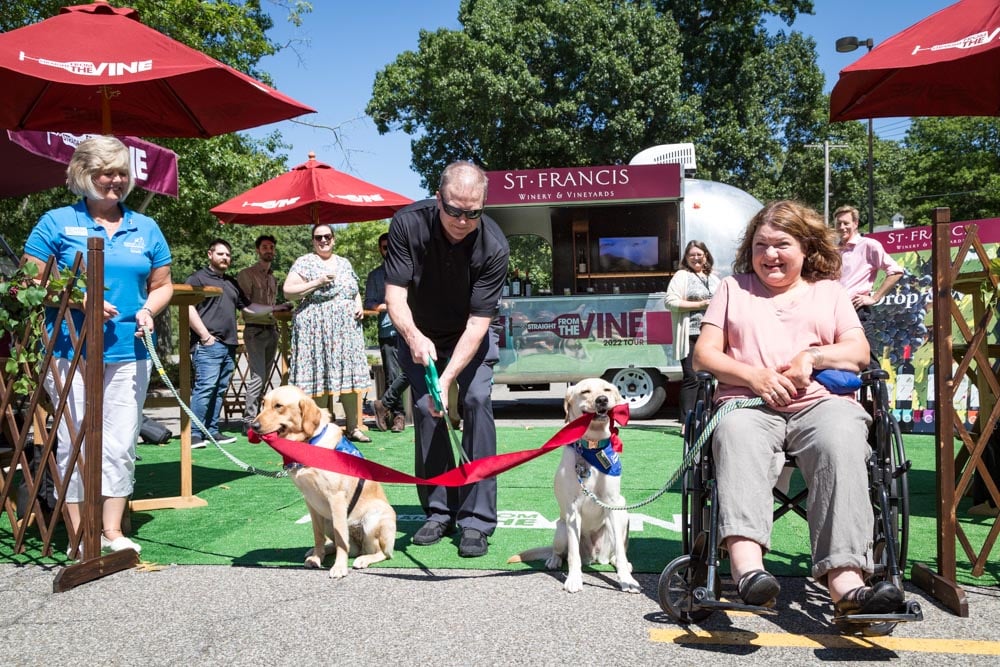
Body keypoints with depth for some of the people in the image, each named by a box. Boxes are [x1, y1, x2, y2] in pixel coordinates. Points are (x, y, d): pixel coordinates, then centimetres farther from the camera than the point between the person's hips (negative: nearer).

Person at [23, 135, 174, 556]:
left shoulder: (145, 228, 13)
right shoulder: (57, 223, 3)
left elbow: (162, 284, 17)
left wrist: (148, 310, -3)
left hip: (128, 352, 3)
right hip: (69, 351, -2)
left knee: (120, 444, 5)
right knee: (74, 442, 1)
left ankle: (113, 531, 16)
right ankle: (79, 536, 12)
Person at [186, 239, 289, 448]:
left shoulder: (232, 282, 25)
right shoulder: (198, 278, 1)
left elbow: (248, 307, 31)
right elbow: (189, 308, -10)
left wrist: (275, 308, 21)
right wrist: (205, 336, -14)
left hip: (229, 345, 8)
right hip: (208, 344, -8)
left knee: (220, 389, 7)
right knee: (205, 387, -13)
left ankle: (212, 431, 13)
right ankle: (194, 433, -11)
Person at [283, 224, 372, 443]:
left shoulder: (344, 263, 18)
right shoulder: (304, 263, 1)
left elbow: (355, 291, 25)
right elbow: (288, 292, -6)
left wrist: (359, 305, 4)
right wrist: (316, 283, -14)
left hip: (347, 328, 5)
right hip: (316, 329, -5)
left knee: (349, 376, 4)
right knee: (320, 376, -4)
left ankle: (353, 427, 11)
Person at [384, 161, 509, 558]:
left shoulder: (493, 247, -29)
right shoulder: (408, 224, -26)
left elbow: (477, 322, -29)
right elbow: (395, 293, -26)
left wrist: (447, 379, -39)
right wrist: (413, 336, -47)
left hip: (471, 332, -1)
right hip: (420, 334, 2)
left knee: (476, 400, -17)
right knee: (425, 408, -7)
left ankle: (476, 520, -12)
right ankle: (440, 512, 7)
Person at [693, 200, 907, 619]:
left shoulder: (828, 291, 26)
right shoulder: (733, 289, 24)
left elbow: (859, 352, 14)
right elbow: (703, 354, 12)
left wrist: (813, 356, -7)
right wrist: (754, 376, -6)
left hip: (822, 401, 1)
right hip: (749, 403, 0)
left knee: (841, 442, -35)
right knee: (737, 439, -37)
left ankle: (844, 580, -47)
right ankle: (747, 565, -56)